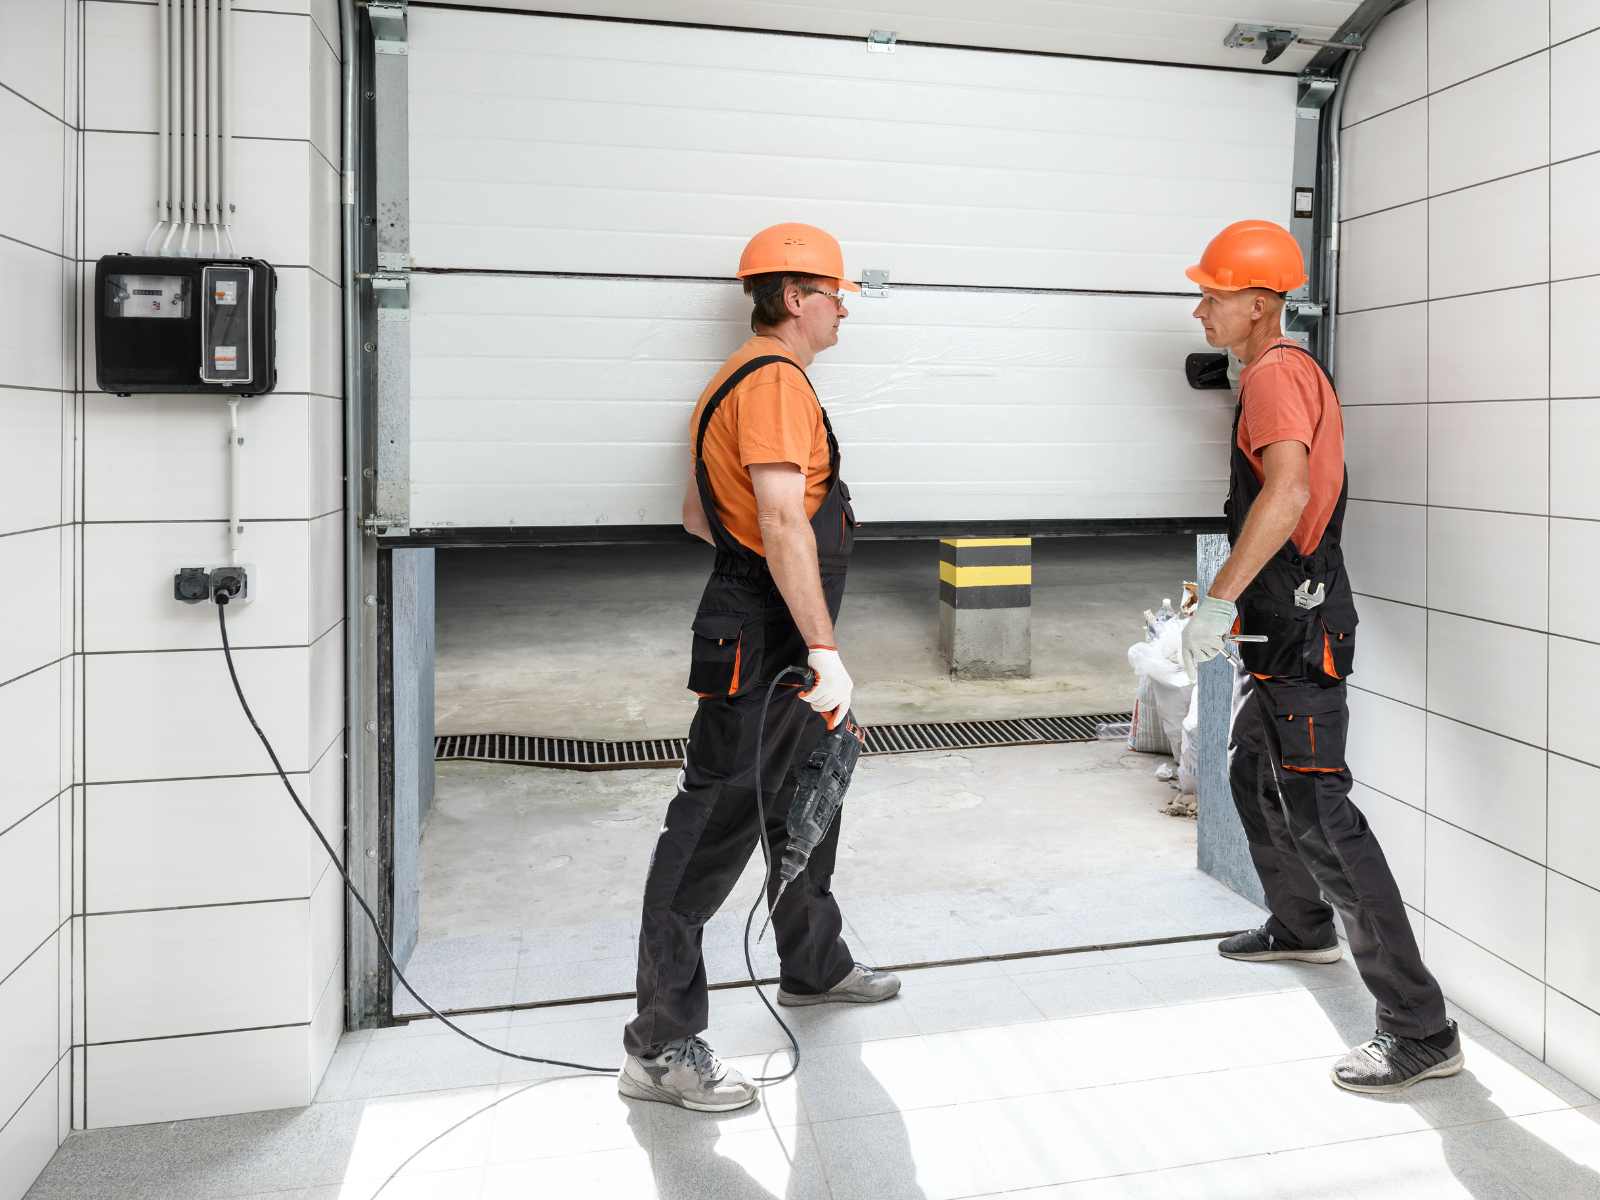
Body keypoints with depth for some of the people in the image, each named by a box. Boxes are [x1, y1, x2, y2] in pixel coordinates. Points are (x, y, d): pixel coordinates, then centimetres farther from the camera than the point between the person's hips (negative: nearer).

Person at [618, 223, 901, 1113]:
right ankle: (661, 1047, 1)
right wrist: (825, 651, -30)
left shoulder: (744, 380, 19)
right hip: (760, 646, -11)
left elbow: (697, 514, 23)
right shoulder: (776, 381, -16)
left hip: (782, 644, 11)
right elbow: (782, 522, -28)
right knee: (712, 831, -7)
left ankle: (816, 965, 42)